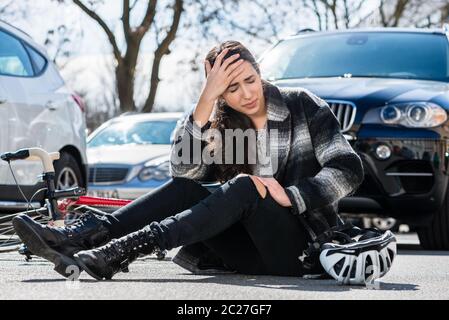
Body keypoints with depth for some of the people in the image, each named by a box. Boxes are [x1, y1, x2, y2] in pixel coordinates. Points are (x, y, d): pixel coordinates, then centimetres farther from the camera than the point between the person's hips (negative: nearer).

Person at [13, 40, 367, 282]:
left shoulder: (304, 106, -2)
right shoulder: (221, 123, 8)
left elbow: (349, 170, -9)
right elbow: (184, 169, -10)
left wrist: (289, 195, -20)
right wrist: (206, 100, -18)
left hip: (304, 246, -4)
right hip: (254, 248, 5)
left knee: (243, 188, -30)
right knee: (184, 190, -17)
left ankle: (120, 251, -44)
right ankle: (75, 237, -32)